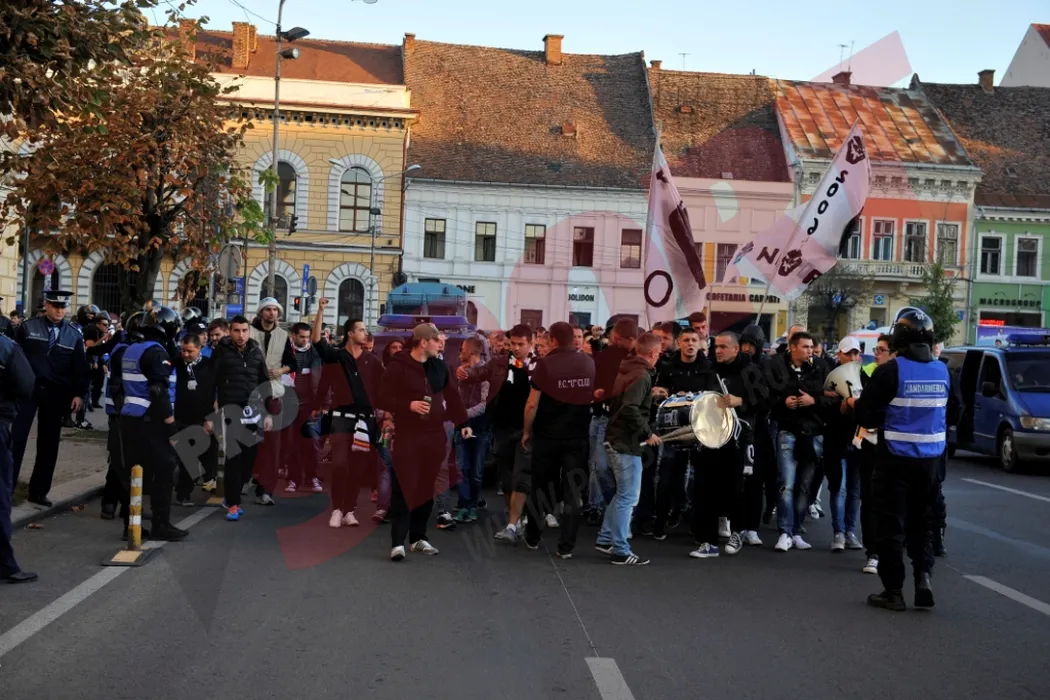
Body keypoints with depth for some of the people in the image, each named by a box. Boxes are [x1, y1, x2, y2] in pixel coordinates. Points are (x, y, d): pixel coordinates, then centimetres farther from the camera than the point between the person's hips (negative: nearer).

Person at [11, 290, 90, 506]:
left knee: (48, 444, 7)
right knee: (16, 438, -6)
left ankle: (38, 491, 17)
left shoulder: (73, 335, 7)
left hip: (56, 394, 2)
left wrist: (79, 394, -2)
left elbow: (79, 367, 7)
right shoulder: (28, 327, 2)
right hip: (28, 389, -2)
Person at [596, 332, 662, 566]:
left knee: (623, 494, 20)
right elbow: (630, 409, -27)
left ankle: (605, 539, 25)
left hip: (616, 438, 10)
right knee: (628, 497, -2)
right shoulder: (642, 376, -17)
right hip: (626, 442, -10)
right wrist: (648, 434, -17)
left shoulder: (626, 370, 12)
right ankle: (620, 551, 3)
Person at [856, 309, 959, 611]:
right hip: (930, 459, 4)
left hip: (895, 458, -4)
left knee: (892, 524, 4)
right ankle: (923, 575, 1)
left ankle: (893, 591, 8)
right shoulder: (943, 371, 2)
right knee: (921, 521, 18)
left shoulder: (890, 371, -15)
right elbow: (953, 414, 12)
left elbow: (865, 413, -12)